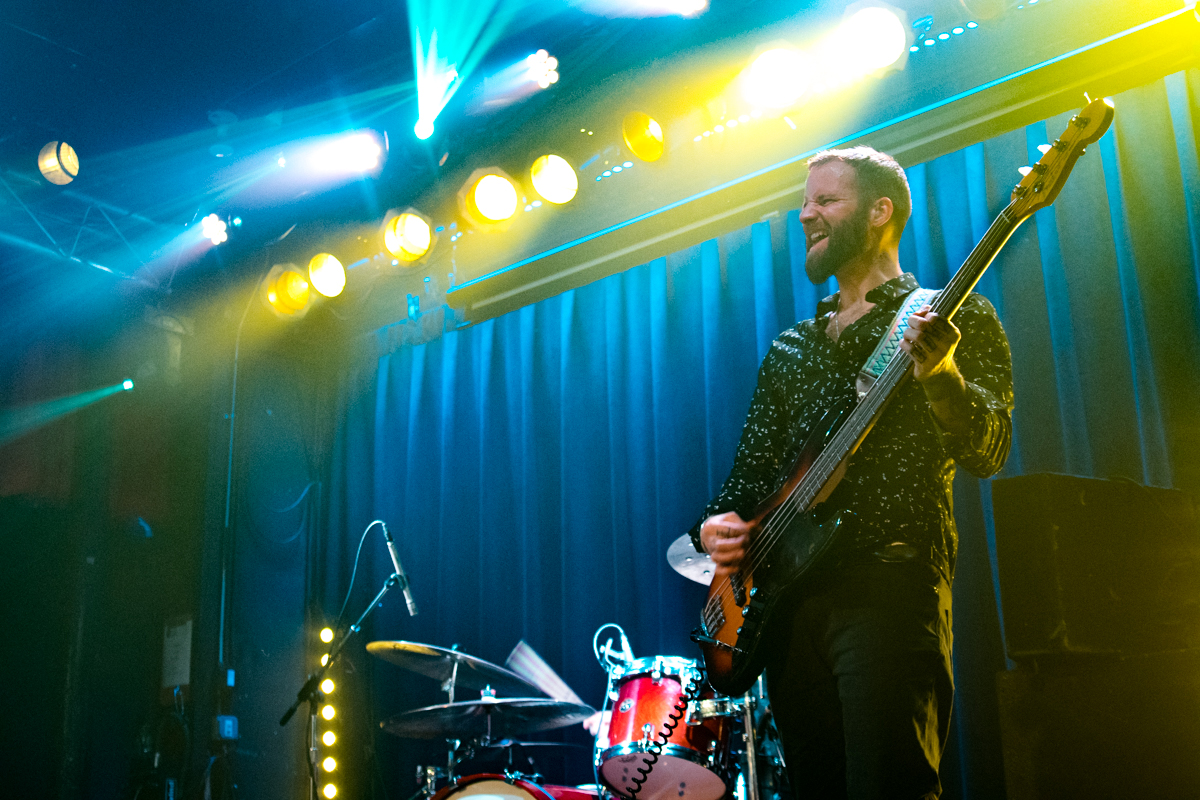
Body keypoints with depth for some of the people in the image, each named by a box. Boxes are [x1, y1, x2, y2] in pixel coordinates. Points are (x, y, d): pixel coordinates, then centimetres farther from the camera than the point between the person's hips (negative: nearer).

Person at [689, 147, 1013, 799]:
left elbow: (988, 453, -9)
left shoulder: (954, 316, 5)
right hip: (787, 591, 6)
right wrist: (719, 523, 0)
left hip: (890, 586, -6)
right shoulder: (790, 348, 23)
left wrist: (940, 375, -28)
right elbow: (752, 468, 21)